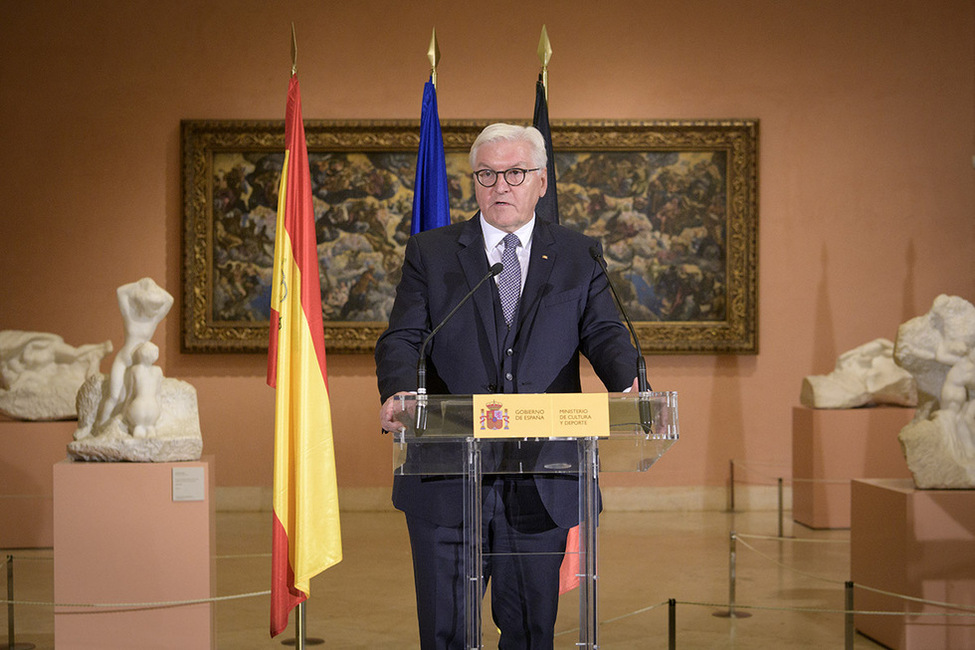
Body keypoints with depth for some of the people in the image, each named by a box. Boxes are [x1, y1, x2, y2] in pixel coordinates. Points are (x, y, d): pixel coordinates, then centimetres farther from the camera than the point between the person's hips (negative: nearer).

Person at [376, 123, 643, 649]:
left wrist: (630, 385, -23)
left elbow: (604, 334, -1)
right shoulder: (429, 253, 8)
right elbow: (401, 339, 0)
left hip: (541, 482, 1)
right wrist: (399, 392, -23)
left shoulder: (579, 256, 11)